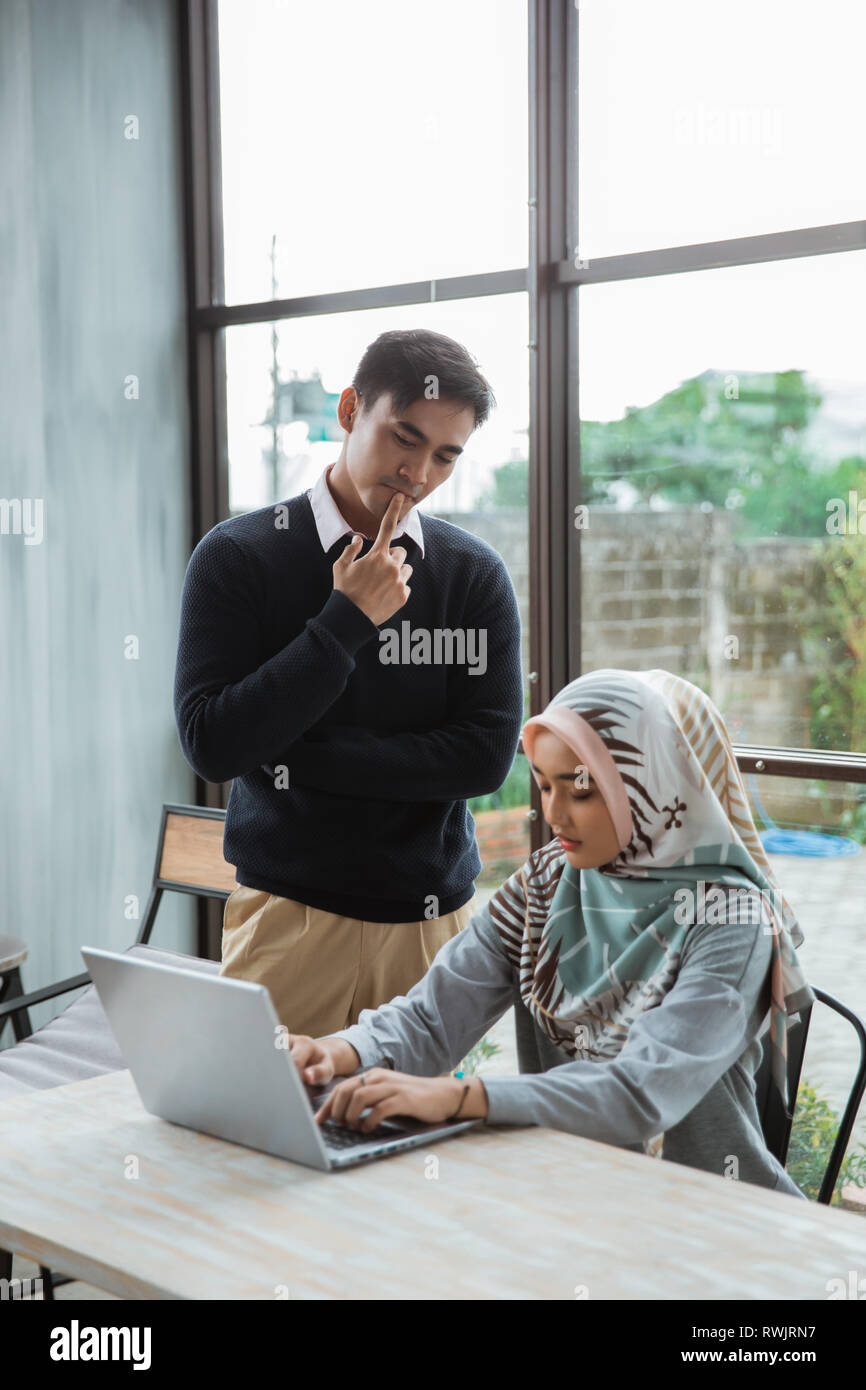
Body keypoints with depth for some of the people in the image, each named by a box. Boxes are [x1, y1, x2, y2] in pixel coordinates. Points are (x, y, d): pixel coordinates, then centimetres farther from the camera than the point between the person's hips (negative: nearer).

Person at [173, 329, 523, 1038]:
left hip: (436, 917, 2)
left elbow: (489, 755, -6)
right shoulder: (238, 557, -3)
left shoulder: (476, 574, 3)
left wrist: (299, 754, -11)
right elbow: (211, 745, -12)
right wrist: (345, 621, -15)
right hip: (289, 916, -2)